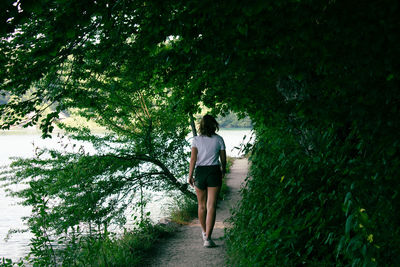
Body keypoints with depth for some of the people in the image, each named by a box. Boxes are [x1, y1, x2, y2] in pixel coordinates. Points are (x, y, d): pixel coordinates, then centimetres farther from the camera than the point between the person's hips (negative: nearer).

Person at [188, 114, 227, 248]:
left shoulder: (196, 139, -1)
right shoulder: (218, 139, 0)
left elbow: (193, 159, -7)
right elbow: (223, 159, 6)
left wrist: (190, 175, -2)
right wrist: (223, 170, 25)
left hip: (200, 172, 1)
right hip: (214, 172, -1)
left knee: (201, 205, 18)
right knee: (211, 206, -4)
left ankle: (204, 232, 35)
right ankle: (207, 238, -12)